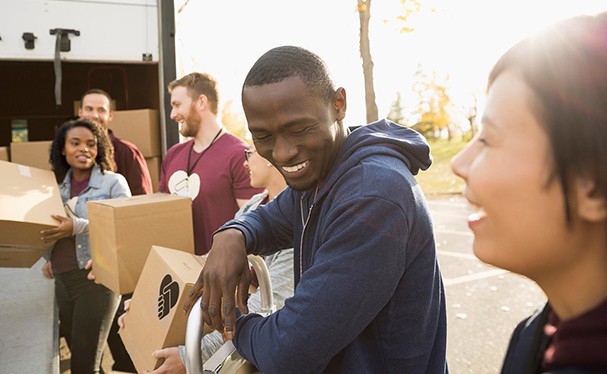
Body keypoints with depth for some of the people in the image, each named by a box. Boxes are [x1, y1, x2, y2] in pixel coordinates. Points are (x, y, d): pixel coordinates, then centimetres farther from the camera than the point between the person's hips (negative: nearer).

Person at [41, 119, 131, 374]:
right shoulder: (59, 185, 12)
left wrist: (78, 226, -22)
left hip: (96, 279, -6)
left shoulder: (114, 182, -5)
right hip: (62, 282, 6)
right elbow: (51, 230, 21)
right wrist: (49, 259, 4)